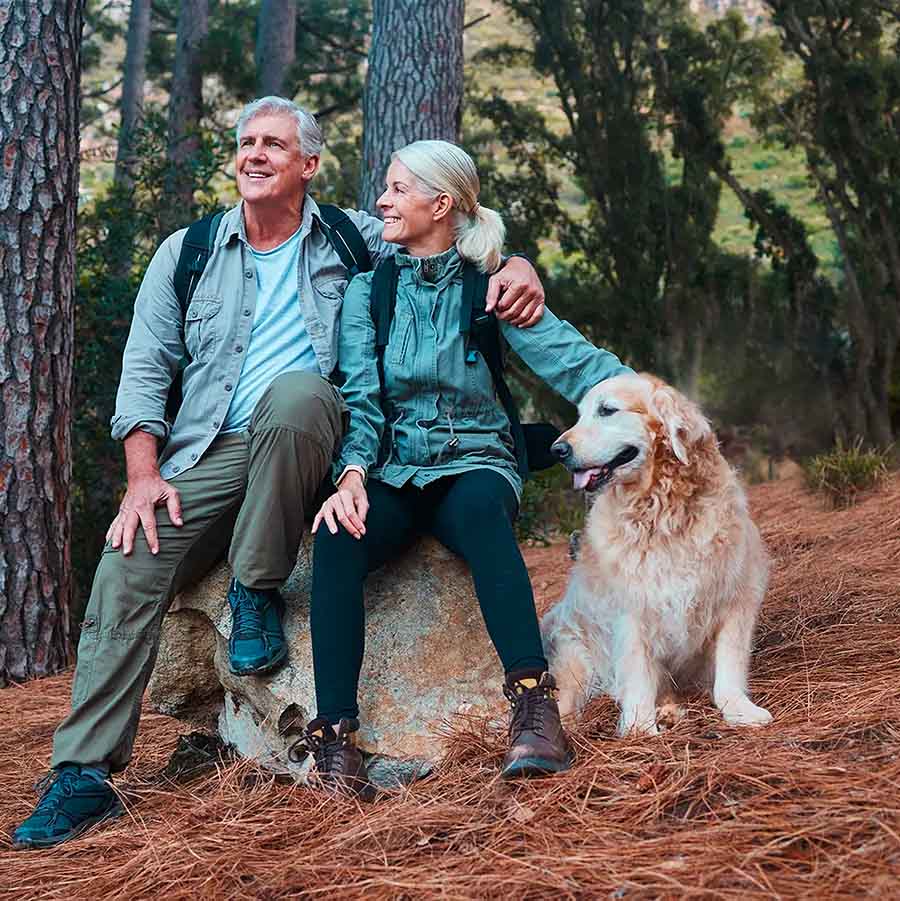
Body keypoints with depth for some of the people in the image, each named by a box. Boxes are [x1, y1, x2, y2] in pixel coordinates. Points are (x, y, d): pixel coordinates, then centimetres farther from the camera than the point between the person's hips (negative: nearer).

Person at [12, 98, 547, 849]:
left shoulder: (354, 241, 10)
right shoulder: (187, 253, 14)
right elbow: (146, 368, 8)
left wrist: (516, 266, -14)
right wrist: (143, 476, -6)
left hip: (306, 441, -2)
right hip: (208, 454, 2)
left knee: (294, 391, -37)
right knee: (128, 567, -22)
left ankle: (258, 592, -20)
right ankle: (84, 774, -16)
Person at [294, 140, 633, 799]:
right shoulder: (368, 291, 9)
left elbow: (573, 360, -6)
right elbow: (361, 399, 1)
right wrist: (353, 473, -19)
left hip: (474, 464, -2)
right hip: (394, 472, 2)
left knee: (479, 507, -39)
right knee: (338, 534, -32)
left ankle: (535, 711, -45)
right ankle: (335, 736, -33)